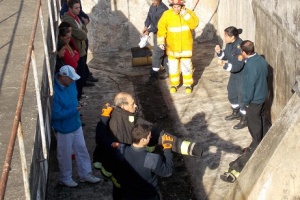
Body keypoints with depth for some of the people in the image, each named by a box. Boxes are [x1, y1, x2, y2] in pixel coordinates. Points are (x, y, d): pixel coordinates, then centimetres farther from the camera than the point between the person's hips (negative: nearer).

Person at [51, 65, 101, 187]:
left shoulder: (70, 83, -6)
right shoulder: (54, 92, -31)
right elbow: (56, 114, -28)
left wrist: (76, 106, 0)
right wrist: (74, 110, -23)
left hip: (76, 124, 7)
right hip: (64, 128, -7)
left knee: (82, 150, 19)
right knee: (65, 155, 12)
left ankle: (86, 175, 36)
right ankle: (65, 179, 33)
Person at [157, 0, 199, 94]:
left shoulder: (188, 12, -9)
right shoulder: (167, 14, -9)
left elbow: (194, 24, -21)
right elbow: (161, 28, -6)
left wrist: (185, 14, -28)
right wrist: (161, 42, -14)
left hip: (186, 46, 0)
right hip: (172, 46, 1)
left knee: (186, 65, 6)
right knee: (173, 66, 9)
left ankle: (188, 84, 22)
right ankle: (174, 84, 25)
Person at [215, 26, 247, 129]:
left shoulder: (240, 47, -32)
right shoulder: (229, 43, -7)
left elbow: (238, 66, -32)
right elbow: (226, 56, 8)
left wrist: (224, 65, -35)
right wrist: (219, 52, -11)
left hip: (243, 75, -9)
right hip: (234, 74, 9)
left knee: (242, 97, 4)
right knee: (232, 94, 23)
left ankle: (244, 119, 21)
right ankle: (236, 113, 45)